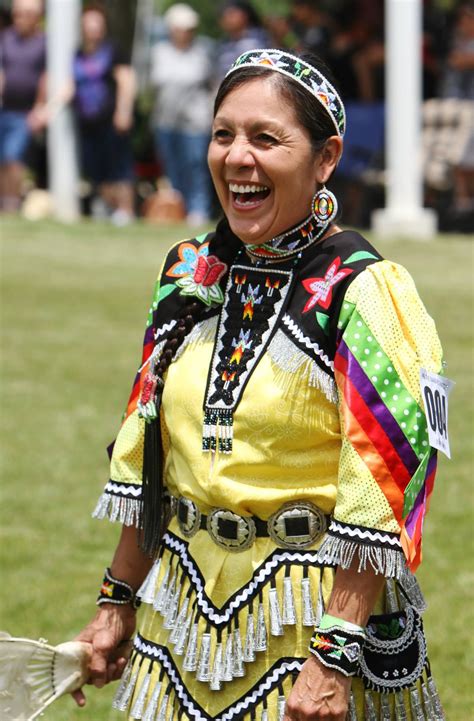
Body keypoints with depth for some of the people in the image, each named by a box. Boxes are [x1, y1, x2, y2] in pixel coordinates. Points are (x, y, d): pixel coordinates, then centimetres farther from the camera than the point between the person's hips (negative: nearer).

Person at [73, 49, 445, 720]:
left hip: (311, 614, -5)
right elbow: (145, 459, 12)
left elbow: (380, 496, -18)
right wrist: (117, 602, 11)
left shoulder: (364, 293, -14)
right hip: (182, 606, 5)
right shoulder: (189, 275, 5)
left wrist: (336, 660, -22)